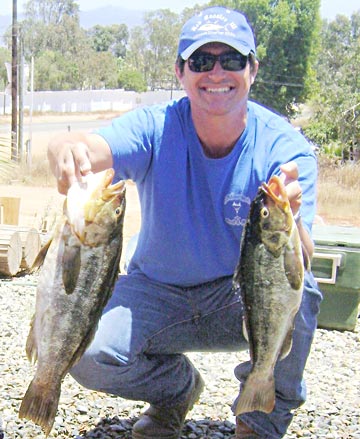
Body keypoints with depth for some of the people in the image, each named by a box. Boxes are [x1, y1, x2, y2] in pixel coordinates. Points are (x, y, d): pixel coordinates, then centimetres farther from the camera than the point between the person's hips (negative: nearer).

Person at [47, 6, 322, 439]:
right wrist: (67, 149, -63)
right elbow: (92, 147, -38)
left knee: (295, 288, -33)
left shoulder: (284, 147, -18)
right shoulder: (156, 127, -17)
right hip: (158, 294, 1)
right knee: (85, 354, -23)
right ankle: (178, 386, 13)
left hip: (247, 302, -1)